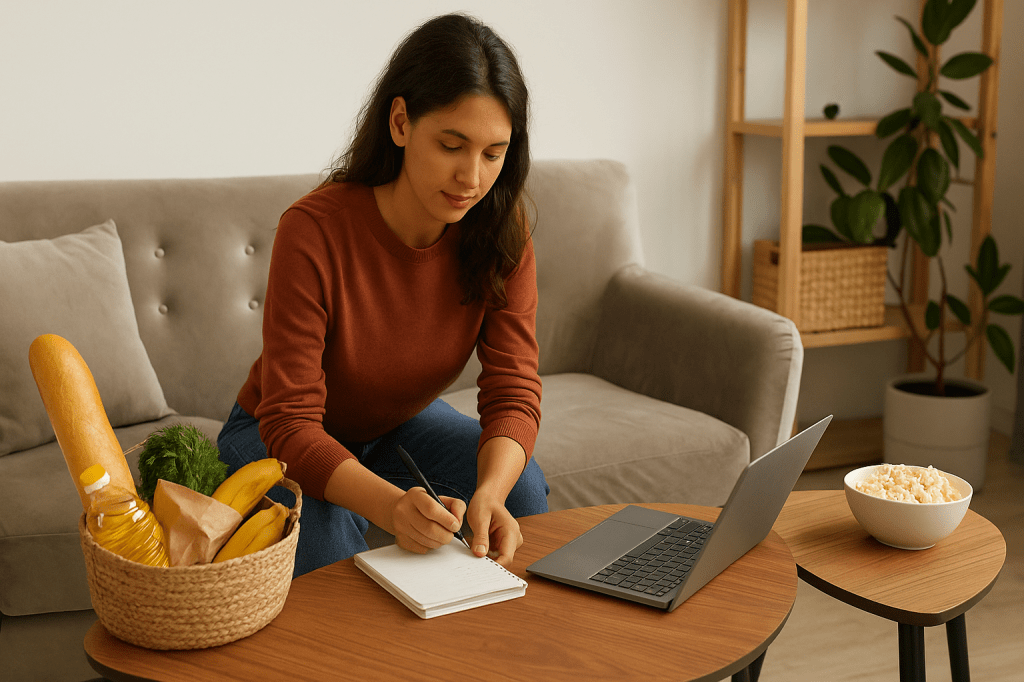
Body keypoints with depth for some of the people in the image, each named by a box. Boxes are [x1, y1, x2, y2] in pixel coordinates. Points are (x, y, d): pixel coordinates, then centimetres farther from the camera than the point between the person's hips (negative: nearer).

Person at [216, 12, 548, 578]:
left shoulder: (501, 232, -20)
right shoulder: (314, 231, -33)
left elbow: (513, 391, -21)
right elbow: (290, 423, -33)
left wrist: (490, 493, -42)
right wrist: (391, 506, -51)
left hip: (401, 424, 4)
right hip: (278, 438, -4)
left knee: (522, 487, -20)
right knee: (327, 536, -33)